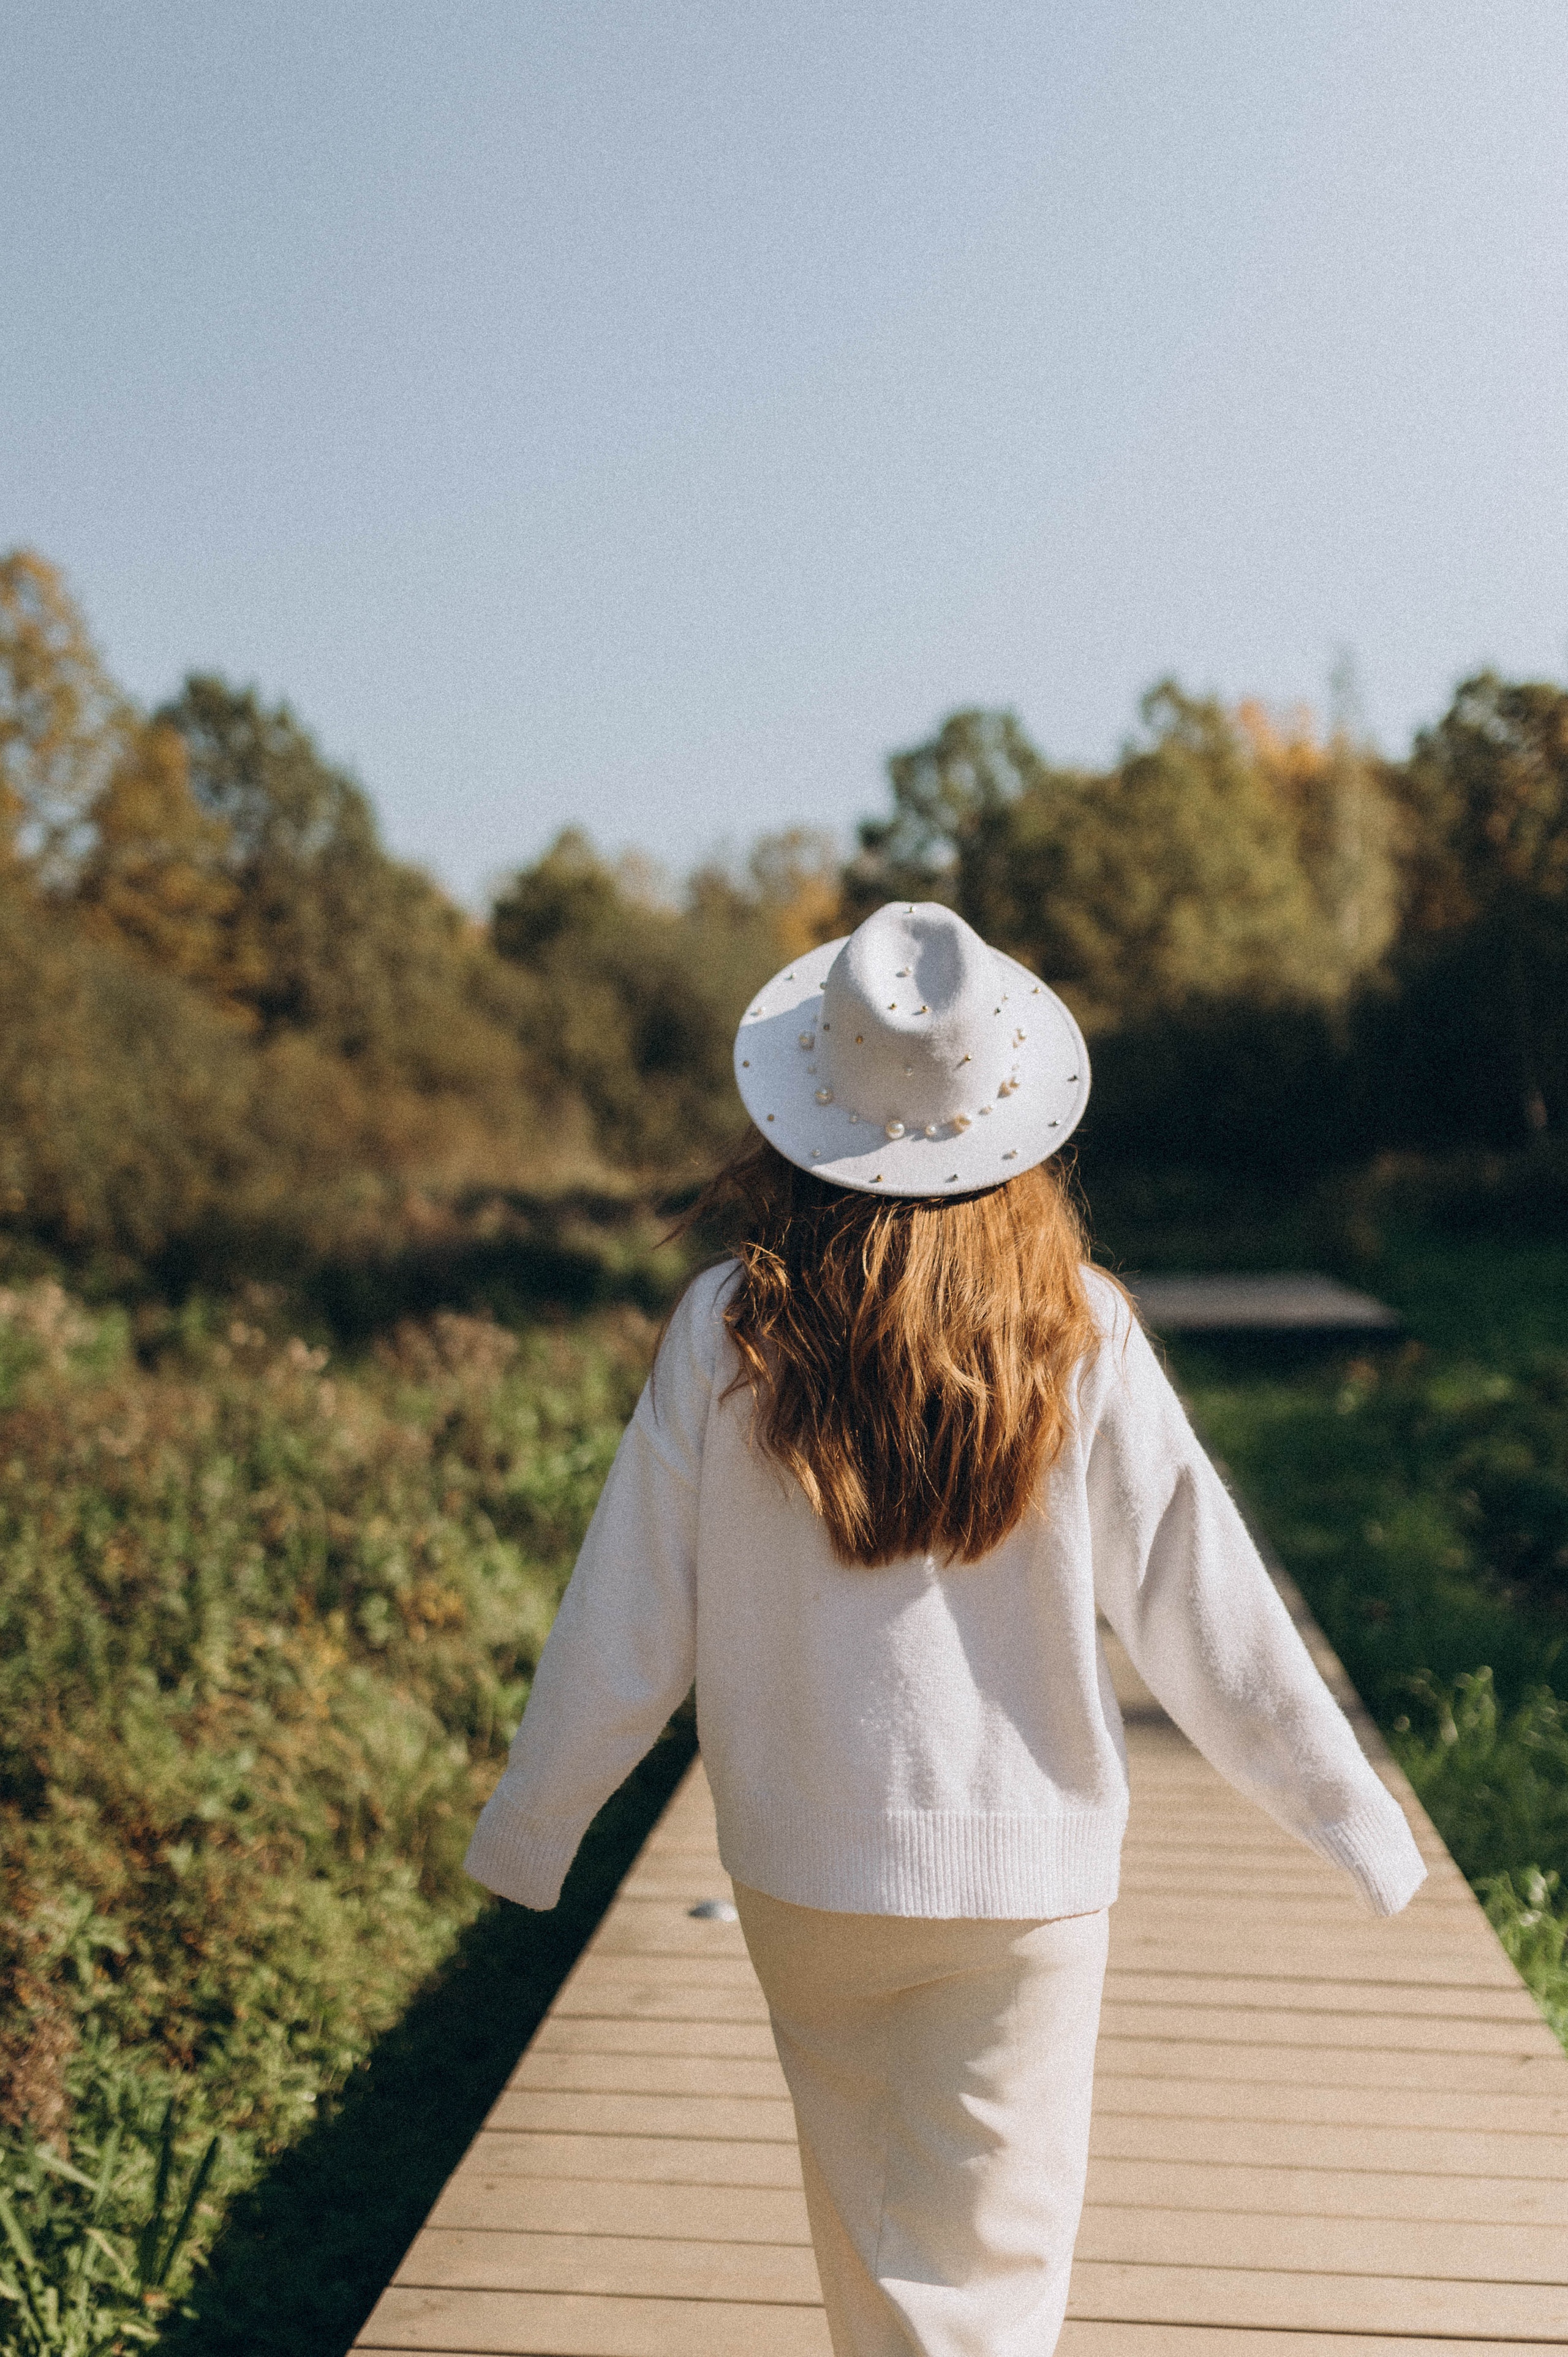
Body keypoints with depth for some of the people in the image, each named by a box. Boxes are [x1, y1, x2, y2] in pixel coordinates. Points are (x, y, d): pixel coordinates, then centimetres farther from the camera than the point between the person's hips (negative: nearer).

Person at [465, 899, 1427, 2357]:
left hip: (804, 1866, 1)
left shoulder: (726, 1329, -11)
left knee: (862, 2216, 24)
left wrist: (525, 1829, 9)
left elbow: (627, 1623, -6)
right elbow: (1198, 1603, -8)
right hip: (1026, 1868, -1)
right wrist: (1354, 1817, 5)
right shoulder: (1078, 1332, -12)